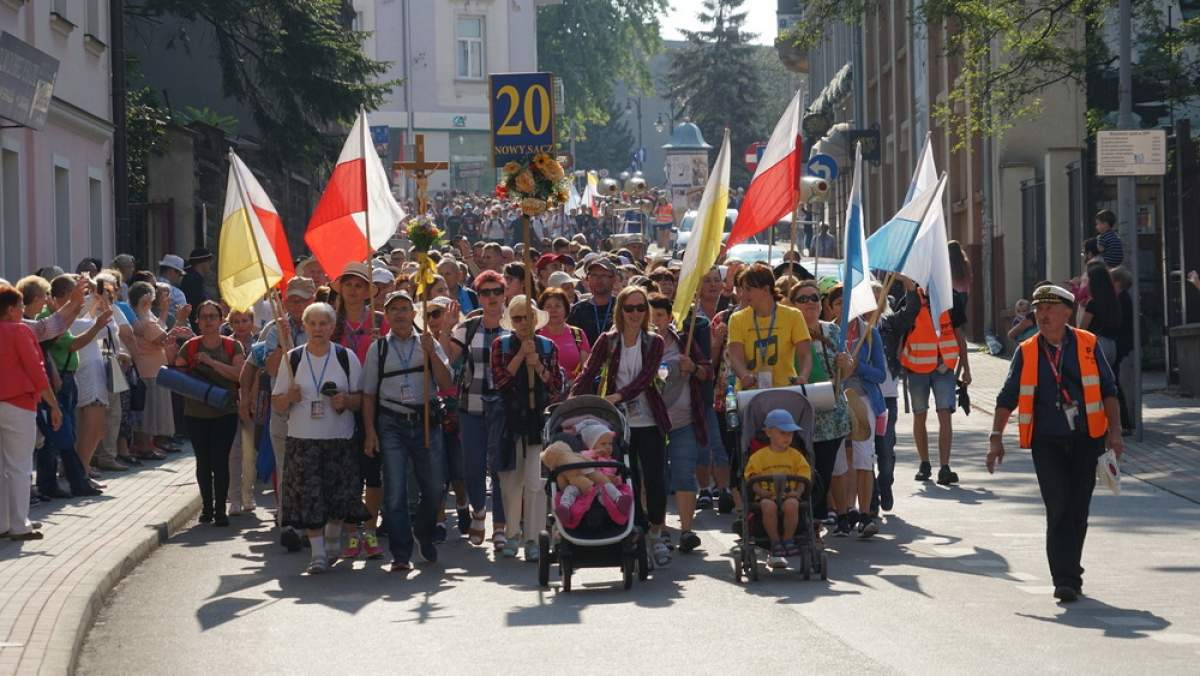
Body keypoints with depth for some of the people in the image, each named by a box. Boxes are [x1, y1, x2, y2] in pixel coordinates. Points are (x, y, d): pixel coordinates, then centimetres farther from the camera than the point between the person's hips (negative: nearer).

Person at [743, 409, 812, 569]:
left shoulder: (795, 455, 15)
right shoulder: (759, 456, 11)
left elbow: (804, 477, 9)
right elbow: (752, 479, 4)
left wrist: (797, 491, -11)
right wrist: (761, 491, -16)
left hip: (788, 494, 1)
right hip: (767, 496, -1)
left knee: (792, 504, -36)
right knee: (768, 506, -37)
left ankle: (788, 540, -20)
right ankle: (775, 543, -25)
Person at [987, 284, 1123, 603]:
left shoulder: (1088, 345, 3)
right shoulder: (1026, 353, 4)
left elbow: (1108, 390, 6)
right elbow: (1008, 398, 8)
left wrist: (1114, 431, -3)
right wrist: (996, 437, 1)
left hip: (1085, 440, 1)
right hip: (1047, 443, -1)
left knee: (1078, 510, 7)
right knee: (1058, 510, -10)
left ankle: (1069, 573, 21)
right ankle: (1066, 579, -12)